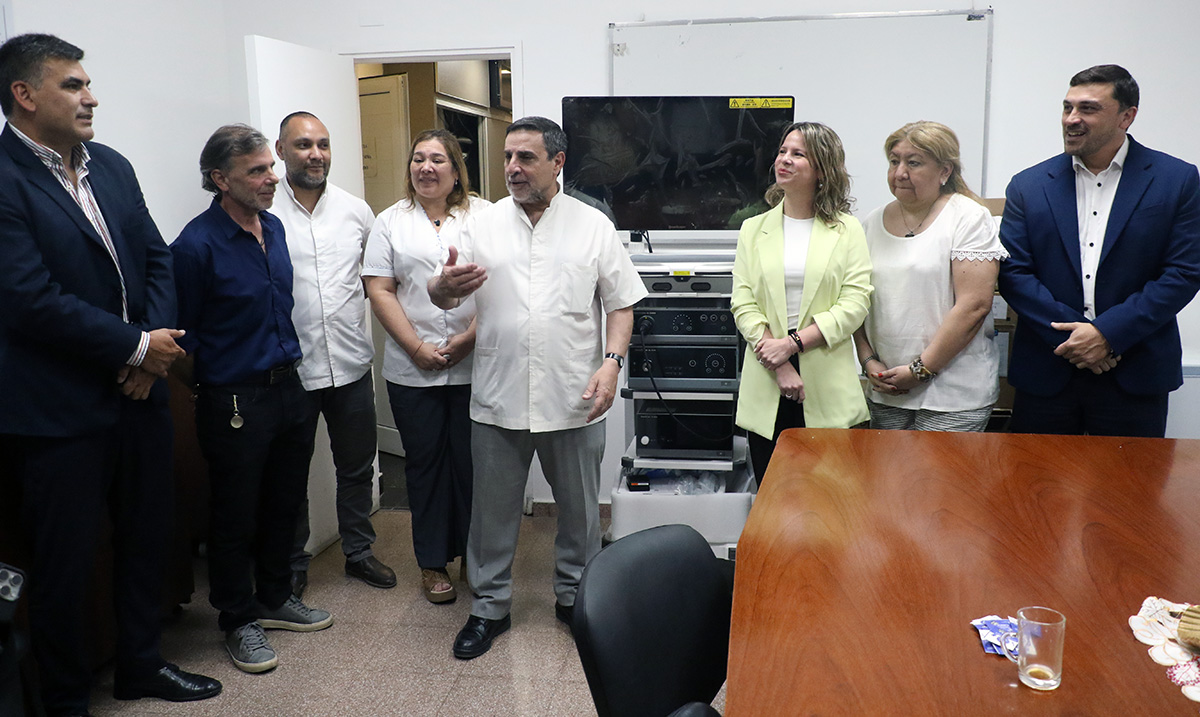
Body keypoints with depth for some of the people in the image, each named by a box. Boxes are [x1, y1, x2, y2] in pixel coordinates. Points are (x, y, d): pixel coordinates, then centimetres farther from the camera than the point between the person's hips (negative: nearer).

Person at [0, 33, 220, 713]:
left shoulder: (112, 166, 8)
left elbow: (157, 259, 8)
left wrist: (156, 344, -7)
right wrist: (137, 347, -14)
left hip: (139, 395, 7)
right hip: (59, 414, -7)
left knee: (149, 536, 19)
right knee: (66, 563, 9)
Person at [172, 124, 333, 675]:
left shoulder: (274, 227, 6)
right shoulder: (197, 245, -17)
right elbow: (182, 337, -10)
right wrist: (209, 394, 0)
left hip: (287, 387, 7)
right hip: (234, 401, -7)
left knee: (284, 503, 18)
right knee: (235, 516, 7)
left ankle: (275, 598, 37)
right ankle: (238, 621, 24)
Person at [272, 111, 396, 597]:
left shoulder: (355, 210, 4)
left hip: (351, 363, 3)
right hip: (290, 369, -3)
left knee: (357, 467, 16)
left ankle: (359, 551, 33)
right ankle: (293, 564, 29)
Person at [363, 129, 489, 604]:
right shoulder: (391, 222, 7)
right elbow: (379, 291, 1)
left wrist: (469, 338, -12)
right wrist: (418, 347, -9)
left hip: (474, 365, -1)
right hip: (412, 370, 1)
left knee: (473, 460, 6)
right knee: (425, 462, 8)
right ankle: (433, 563, 21)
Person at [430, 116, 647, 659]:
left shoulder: (593, 226, 1)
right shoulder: (482, 225, 4)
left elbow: (621, 303, 2)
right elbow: (443, 296, -1)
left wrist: (611, 361, -13)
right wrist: (445, 285, -26)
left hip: (574, 400, -1)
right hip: (498, 399, 1)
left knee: (579, 507, 13)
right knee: (493, 509, 11)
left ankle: (575, 595, 34)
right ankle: (489, 606, 29)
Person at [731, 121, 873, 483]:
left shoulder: (847, 230, 5)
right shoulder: (754, 229, 10)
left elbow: (854, 303, -5)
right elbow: (742, 304, 1)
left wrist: (793, 343, -14)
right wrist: (779, 367, -11)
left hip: (827, 386, -1)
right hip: (766, 386, 2)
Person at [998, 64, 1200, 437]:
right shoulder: (1028, 186, 4)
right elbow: (1013, 273, -2)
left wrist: (1108, 332, -14)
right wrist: (1069, 335, -12)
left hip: (1135, 379, -1)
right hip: (1045, 376, 1)